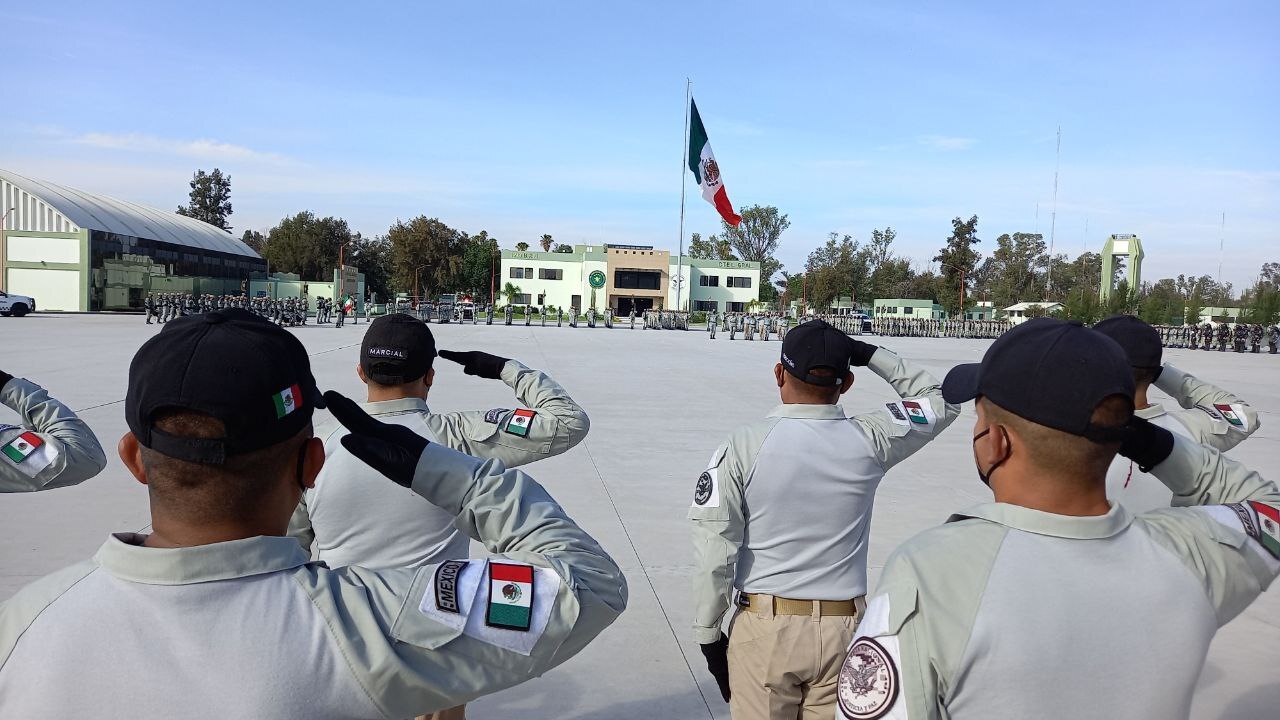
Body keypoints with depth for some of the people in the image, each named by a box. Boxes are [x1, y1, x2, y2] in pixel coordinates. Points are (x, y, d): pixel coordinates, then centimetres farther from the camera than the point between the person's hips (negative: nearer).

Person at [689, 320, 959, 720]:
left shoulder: (745, 444, -12)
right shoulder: (869, 440, -6)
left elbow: (714, 549, -11)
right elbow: (941, 402, 13)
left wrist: (708, 634, 0)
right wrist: (871, 355, 7)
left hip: (763, 627, -2)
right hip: (844, 630, 2)